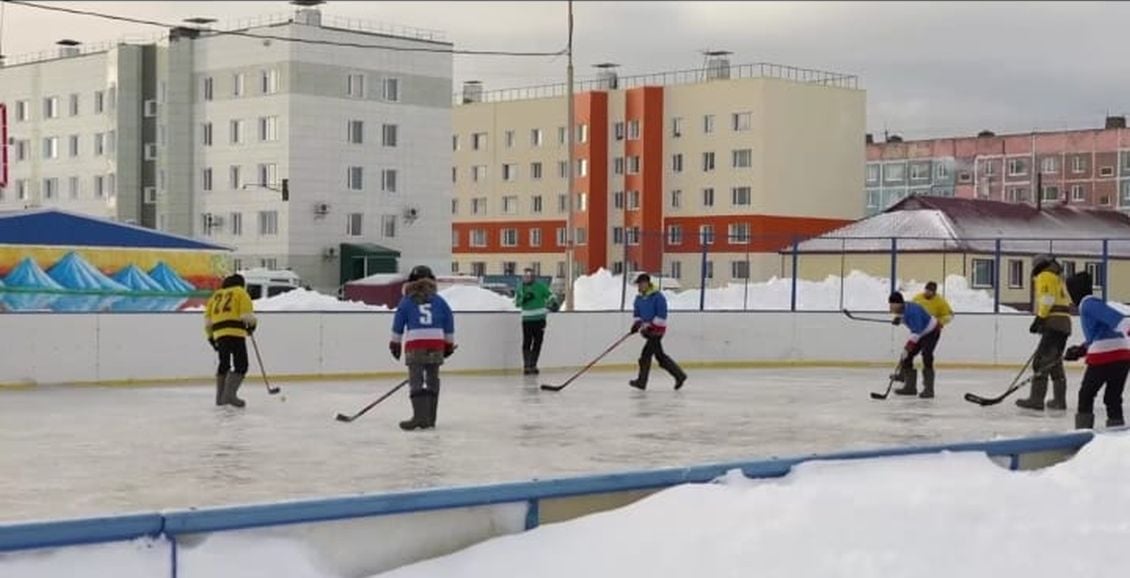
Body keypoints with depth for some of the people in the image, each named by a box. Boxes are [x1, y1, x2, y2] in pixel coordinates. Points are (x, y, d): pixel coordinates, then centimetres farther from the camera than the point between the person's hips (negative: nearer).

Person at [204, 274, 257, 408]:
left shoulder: (215, 295, 24)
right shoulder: (240, 292, 9)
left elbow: (208, 320, 18)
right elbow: (247, 314, -4)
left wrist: (211, 336, 23)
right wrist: (252, 324, 15)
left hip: (219, 334, 6)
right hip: (235, 333, -6)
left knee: (224, 364, 20)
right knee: (241, 365, -4)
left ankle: (220, 397, 21)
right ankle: (230, 394, -17)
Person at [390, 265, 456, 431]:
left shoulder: (407, 301, 5)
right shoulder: (438, 300, 11)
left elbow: (398, 324, 5)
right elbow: (449, 321, 11)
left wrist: (395, 344, 15)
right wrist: (449, 344, 20)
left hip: (415, 345, -3)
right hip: (436, 344, 3)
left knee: (416, 381, -4)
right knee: (432, 380, 12)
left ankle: (420, 416, -18)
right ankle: (430, 418, 15)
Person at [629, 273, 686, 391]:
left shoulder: (657, 297, -15)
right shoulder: (639, 298, 10)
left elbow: (662, 316, -18)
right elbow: (637, 314, 17)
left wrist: (651, 326, -22)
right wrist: (636, 324, -1)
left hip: (657, 330, -8)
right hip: (648, 331, 9)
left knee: (646, 354, -11)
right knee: (660, 356, 10)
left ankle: (641, 382, -4)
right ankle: (679, 375, 19)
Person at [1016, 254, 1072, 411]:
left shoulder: (1045, 276, -1)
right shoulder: (1059, 279, 26)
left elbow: (1047, 299, -16)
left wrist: (1039, 318, -19)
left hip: (1053, 325, -10)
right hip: (1064, 325, 10)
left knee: (1041, 361, -14)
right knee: (1055, 362, 19)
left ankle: (1036, 399, -22)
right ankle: (1059, 400, 23)